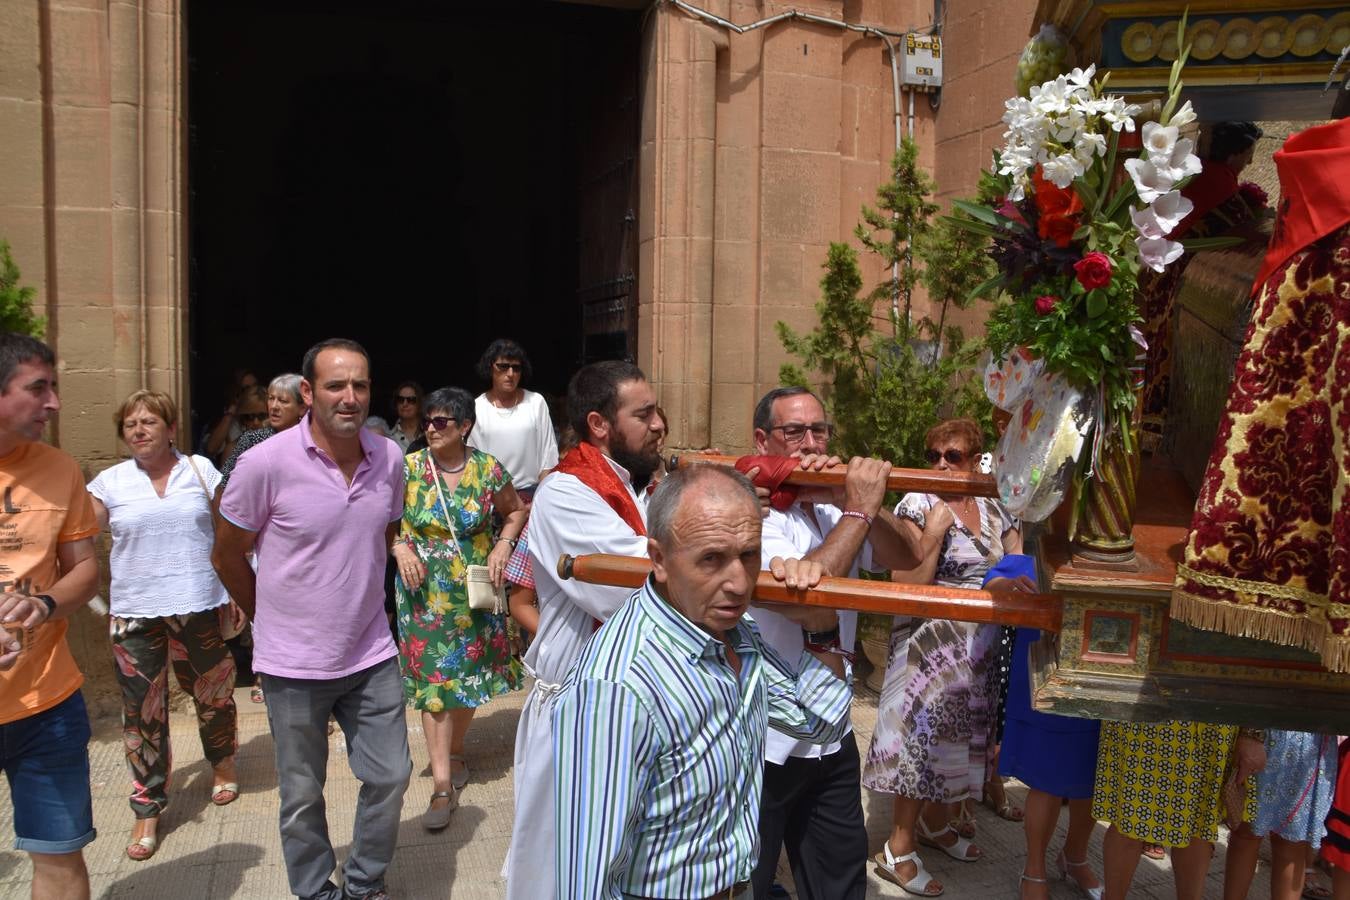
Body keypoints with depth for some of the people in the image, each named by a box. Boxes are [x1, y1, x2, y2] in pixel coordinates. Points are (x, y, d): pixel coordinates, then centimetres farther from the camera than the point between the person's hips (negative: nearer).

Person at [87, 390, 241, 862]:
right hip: (135, 612, 0)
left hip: (200, 606, 0)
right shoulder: (110, 482, 2)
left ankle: (223, 768, 40)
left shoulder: (200, 469, 2)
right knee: (142, 711, 4)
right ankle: (147, 810, 17)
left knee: (213, 692, 14)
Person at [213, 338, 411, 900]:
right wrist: (271, 618, 8)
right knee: (302, 795, 13)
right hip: (294, 665, -3)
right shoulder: (266, 463, -16)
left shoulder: (389, 458, -3)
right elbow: (227, 556, -2)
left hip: (372, 654, 4)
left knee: (390, 775, 11)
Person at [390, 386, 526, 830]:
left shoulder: (488, 469, -5)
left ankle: (456, 750, 38)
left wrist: (502, 547, -7)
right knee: (434, 677, -2)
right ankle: (443, 785, 2)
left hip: (475, 590, 1)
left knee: (470, 671, 13)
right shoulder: (409, 468, -4)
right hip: (425, 591, -1)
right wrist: (401, 548, -13)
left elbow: (516, 511, 8)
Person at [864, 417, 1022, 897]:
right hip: (929, 649, -6)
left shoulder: (995, 510, 5)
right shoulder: (918, 505, -11)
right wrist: (933, 532, -26)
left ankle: (936, 824, 37)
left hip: (984, 651, 6)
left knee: (963, 737, 15)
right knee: (925, 737, -2)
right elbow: (906, 586, -17)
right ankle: (898, 849, 12)